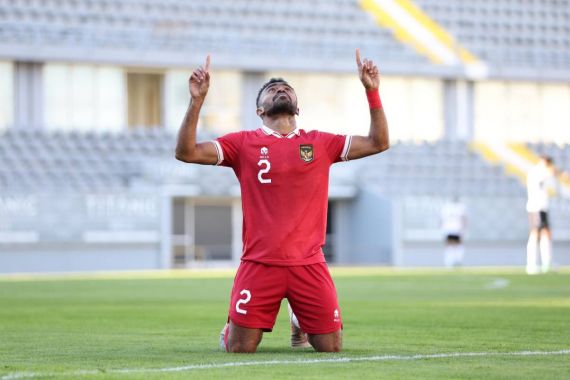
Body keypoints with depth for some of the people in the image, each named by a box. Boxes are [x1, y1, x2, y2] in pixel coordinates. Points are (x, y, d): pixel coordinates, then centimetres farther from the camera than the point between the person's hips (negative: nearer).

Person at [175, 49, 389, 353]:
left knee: (331, 347, 2)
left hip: (308, 264, 2)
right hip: (259, 264, -2)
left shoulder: (320, 143, 11)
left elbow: (378, 143, 10)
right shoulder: (244, 143, 4)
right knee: (238, 349, -4)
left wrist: (372, 91, 2)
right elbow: (186, 152, -3)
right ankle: (232, 325, 33)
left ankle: (301, 322, 35)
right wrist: (197, 100, -13)